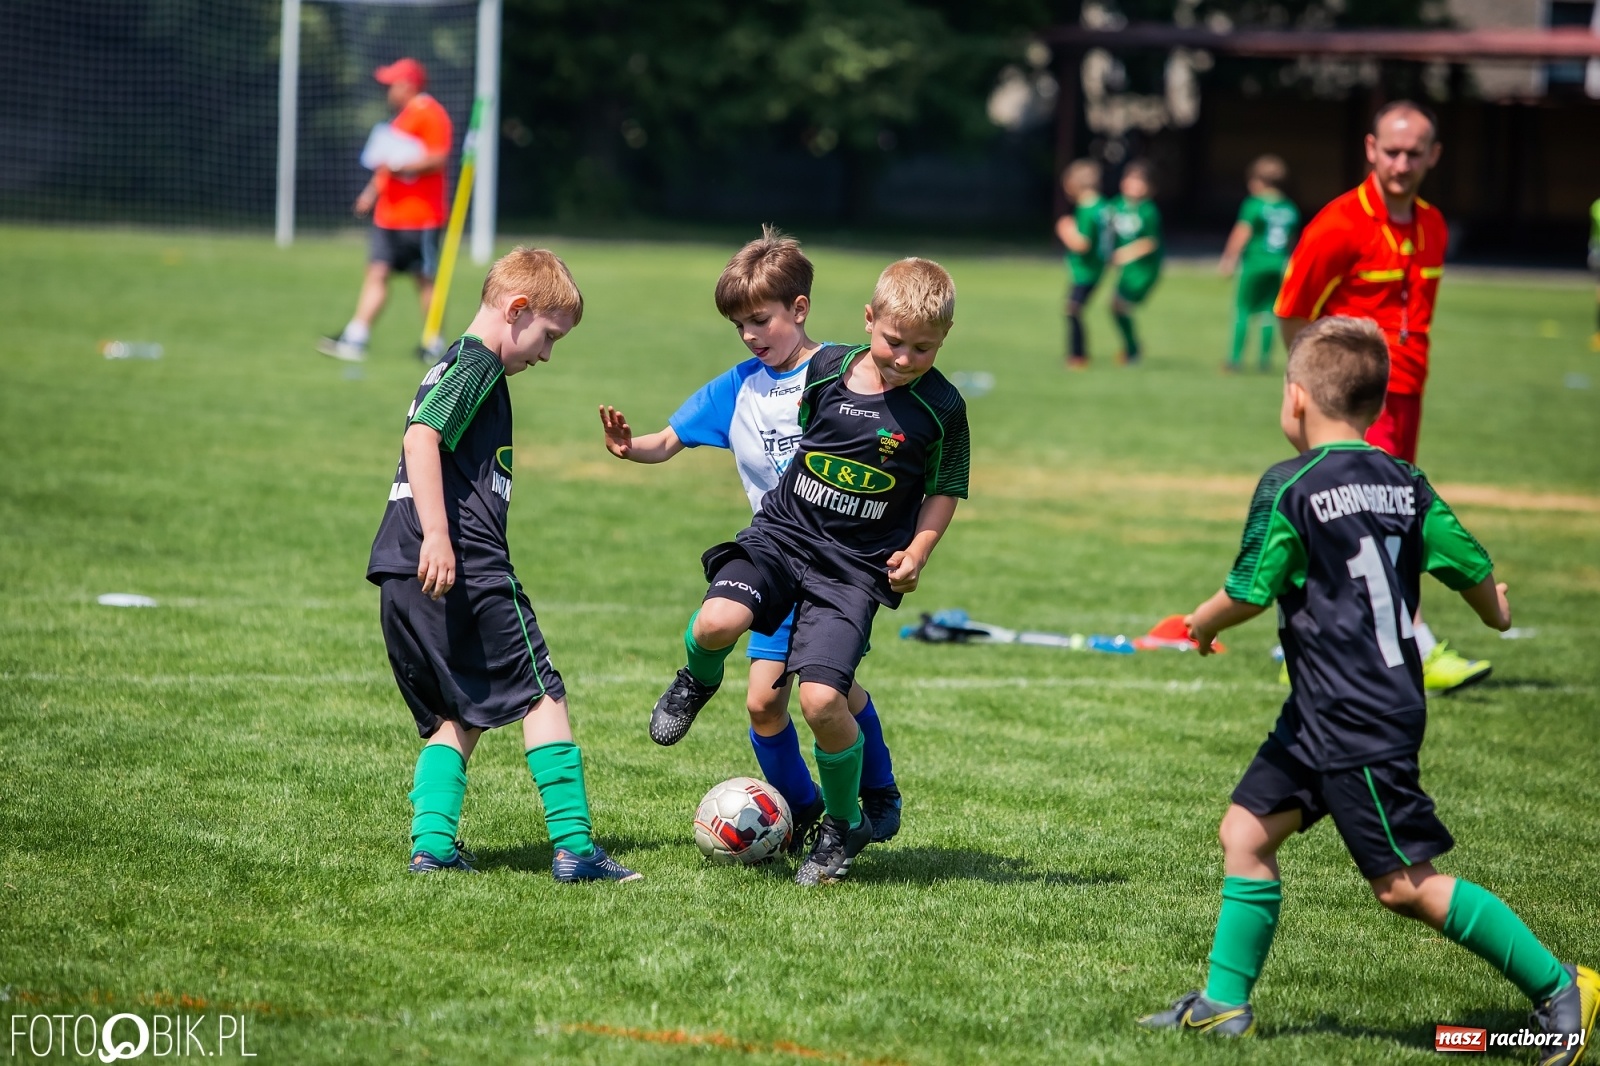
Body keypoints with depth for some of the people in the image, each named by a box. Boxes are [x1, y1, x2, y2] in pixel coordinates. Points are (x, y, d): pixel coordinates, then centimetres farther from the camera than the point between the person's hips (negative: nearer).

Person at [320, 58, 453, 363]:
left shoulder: (430, 114, -11)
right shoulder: (403, 116, 19)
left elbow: (438, 158, -21)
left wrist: (406, 168, -29)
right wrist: (373, 191, 24)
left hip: (420, 215, -9)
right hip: (389, 214, 9)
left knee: (426, 280, -1)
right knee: (377, 272, 2)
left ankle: (434, 347, 7)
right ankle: (354, 339, -3)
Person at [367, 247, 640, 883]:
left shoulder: (453, 365, 24)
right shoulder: (478, 364, -6)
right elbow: (421, 438, -20)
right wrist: (437, 535, -27)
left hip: (403, 579, 9)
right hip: (468, 568, -9)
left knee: (457, 717, 14)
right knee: (543, 697, -1)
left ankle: (431, 844, 0)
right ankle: (574, 848, -3)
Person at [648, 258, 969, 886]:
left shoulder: (941, 409, -6)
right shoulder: (826, 369, 0)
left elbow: (945, 490, 7)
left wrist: (916, 554, -5)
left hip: (857, 566, -2)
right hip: (783, 532, 2)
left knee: (822, 699, -16)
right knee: (716, 624, -28)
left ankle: (842, 825, 10)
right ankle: (700, 679, 12)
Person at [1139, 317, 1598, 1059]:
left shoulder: (1290, 488, -14)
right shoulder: (1405, 484, 6)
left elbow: (1249, 593, -12)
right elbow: (1473, 570, 12)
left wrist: (1202, 624, 10)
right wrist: (1495, 608, 35)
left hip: (1359, 727, -9)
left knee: (1405, 884, -5)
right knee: (1247, 829, 13)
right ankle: (1225, 1003, 15)